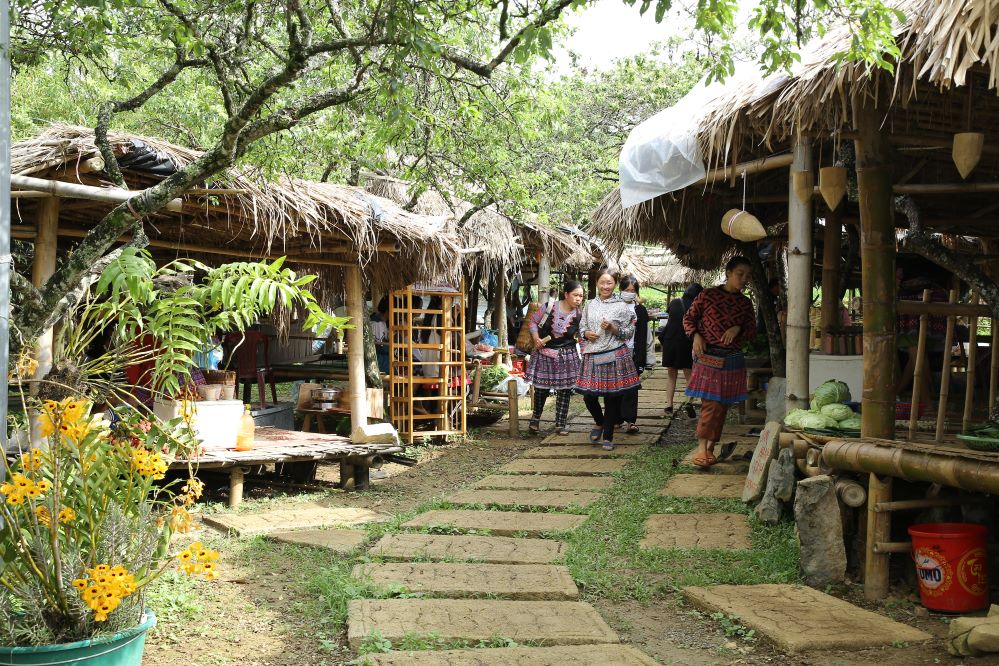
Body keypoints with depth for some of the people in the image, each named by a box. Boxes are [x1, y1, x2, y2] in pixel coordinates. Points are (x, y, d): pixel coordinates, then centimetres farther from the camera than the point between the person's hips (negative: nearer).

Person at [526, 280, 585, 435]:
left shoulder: (579, 315, -7)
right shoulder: (549, 307, -12)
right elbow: (533, 321, 1)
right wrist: (536, 338, -10)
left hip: (567, 356, 1)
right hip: (544, 353, -1)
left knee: (565, 390, 2)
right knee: (541, 388, 8)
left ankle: (560, 424, 14)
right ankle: (536, 418, 33)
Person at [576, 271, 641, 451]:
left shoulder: (621, 306, 0)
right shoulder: (590, 305, 9)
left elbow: (630, 332, 1)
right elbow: (582, 326, 18)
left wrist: (612, 328, -14)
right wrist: (586, 333, -4)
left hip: (614, 356, -3)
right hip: (592, 355, 3)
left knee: (612, 398, 2)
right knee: (588, 396, 2)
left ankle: (608, 437, 16)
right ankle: (599, 422, 34)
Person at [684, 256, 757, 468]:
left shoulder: (745, 303, 9)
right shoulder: (708, 295, -3)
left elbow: (752, 330, 12)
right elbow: (688, 318, 3)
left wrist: (738, 329, -9)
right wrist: (696, 335, -14)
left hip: (732, 360, 5)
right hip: (708, 357, -5)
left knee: (723, 406, 7)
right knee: (711, 404, -12)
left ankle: (711, 448, 17)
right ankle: (701, 447, -7)